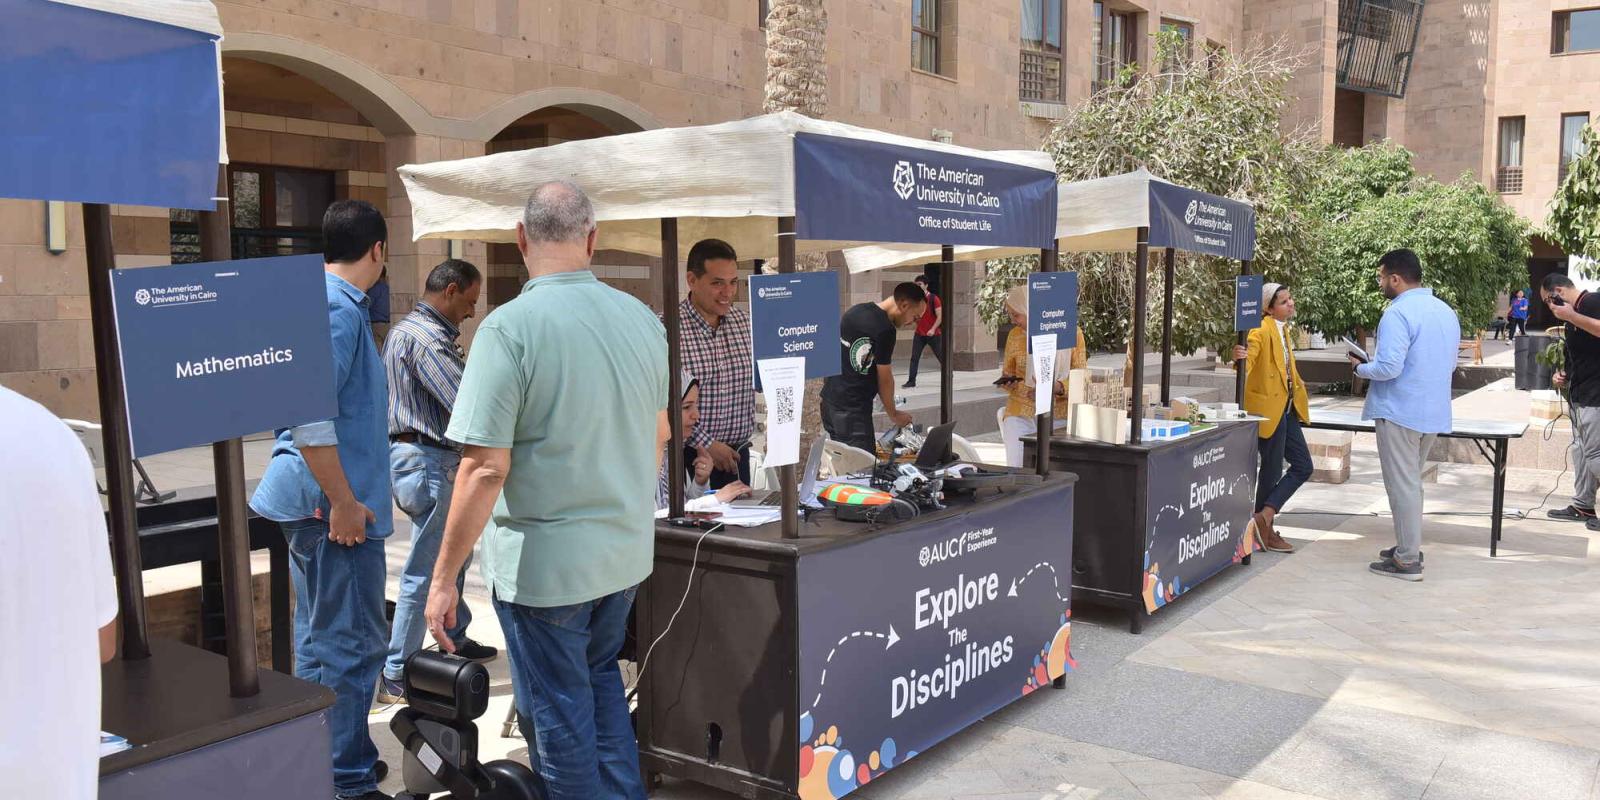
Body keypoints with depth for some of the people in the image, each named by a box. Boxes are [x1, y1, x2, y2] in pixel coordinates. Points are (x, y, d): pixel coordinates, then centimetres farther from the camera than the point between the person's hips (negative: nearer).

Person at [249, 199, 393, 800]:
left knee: (321, 637, 19)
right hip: (333, 500, -11)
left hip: (312, 499, 11)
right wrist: (343, 501, -22)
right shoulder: (338, 308, -17)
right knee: (351, 644, -3)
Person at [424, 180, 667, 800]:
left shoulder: (509, 328, -18)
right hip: (628, 550, 6)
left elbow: (486, 468, -21)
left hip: (544, 561, -6)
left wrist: (444, 578, -13)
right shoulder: (642, 319, 1)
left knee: (557, 710, 11)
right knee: (600, 677, 26)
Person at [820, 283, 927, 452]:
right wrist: (893, 414, 7)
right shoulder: (884, 330, -16)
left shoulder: (856, 310, 10)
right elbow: (884, 378, -8)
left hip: (830, 399, 9)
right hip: (852, 407, -9)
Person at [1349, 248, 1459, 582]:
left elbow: (1388, 368, -24)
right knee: (1411, 481, 21)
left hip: (1399, 413, -8)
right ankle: (1409, 545, 29)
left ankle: (1407, 561, 5)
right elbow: (1450, 365, 19)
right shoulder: (1446, 312, 10)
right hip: (1434, 414, 8)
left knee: (1403, 485, -1)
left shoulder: (1398, 313, -18)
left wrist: (1361, 368, -5)